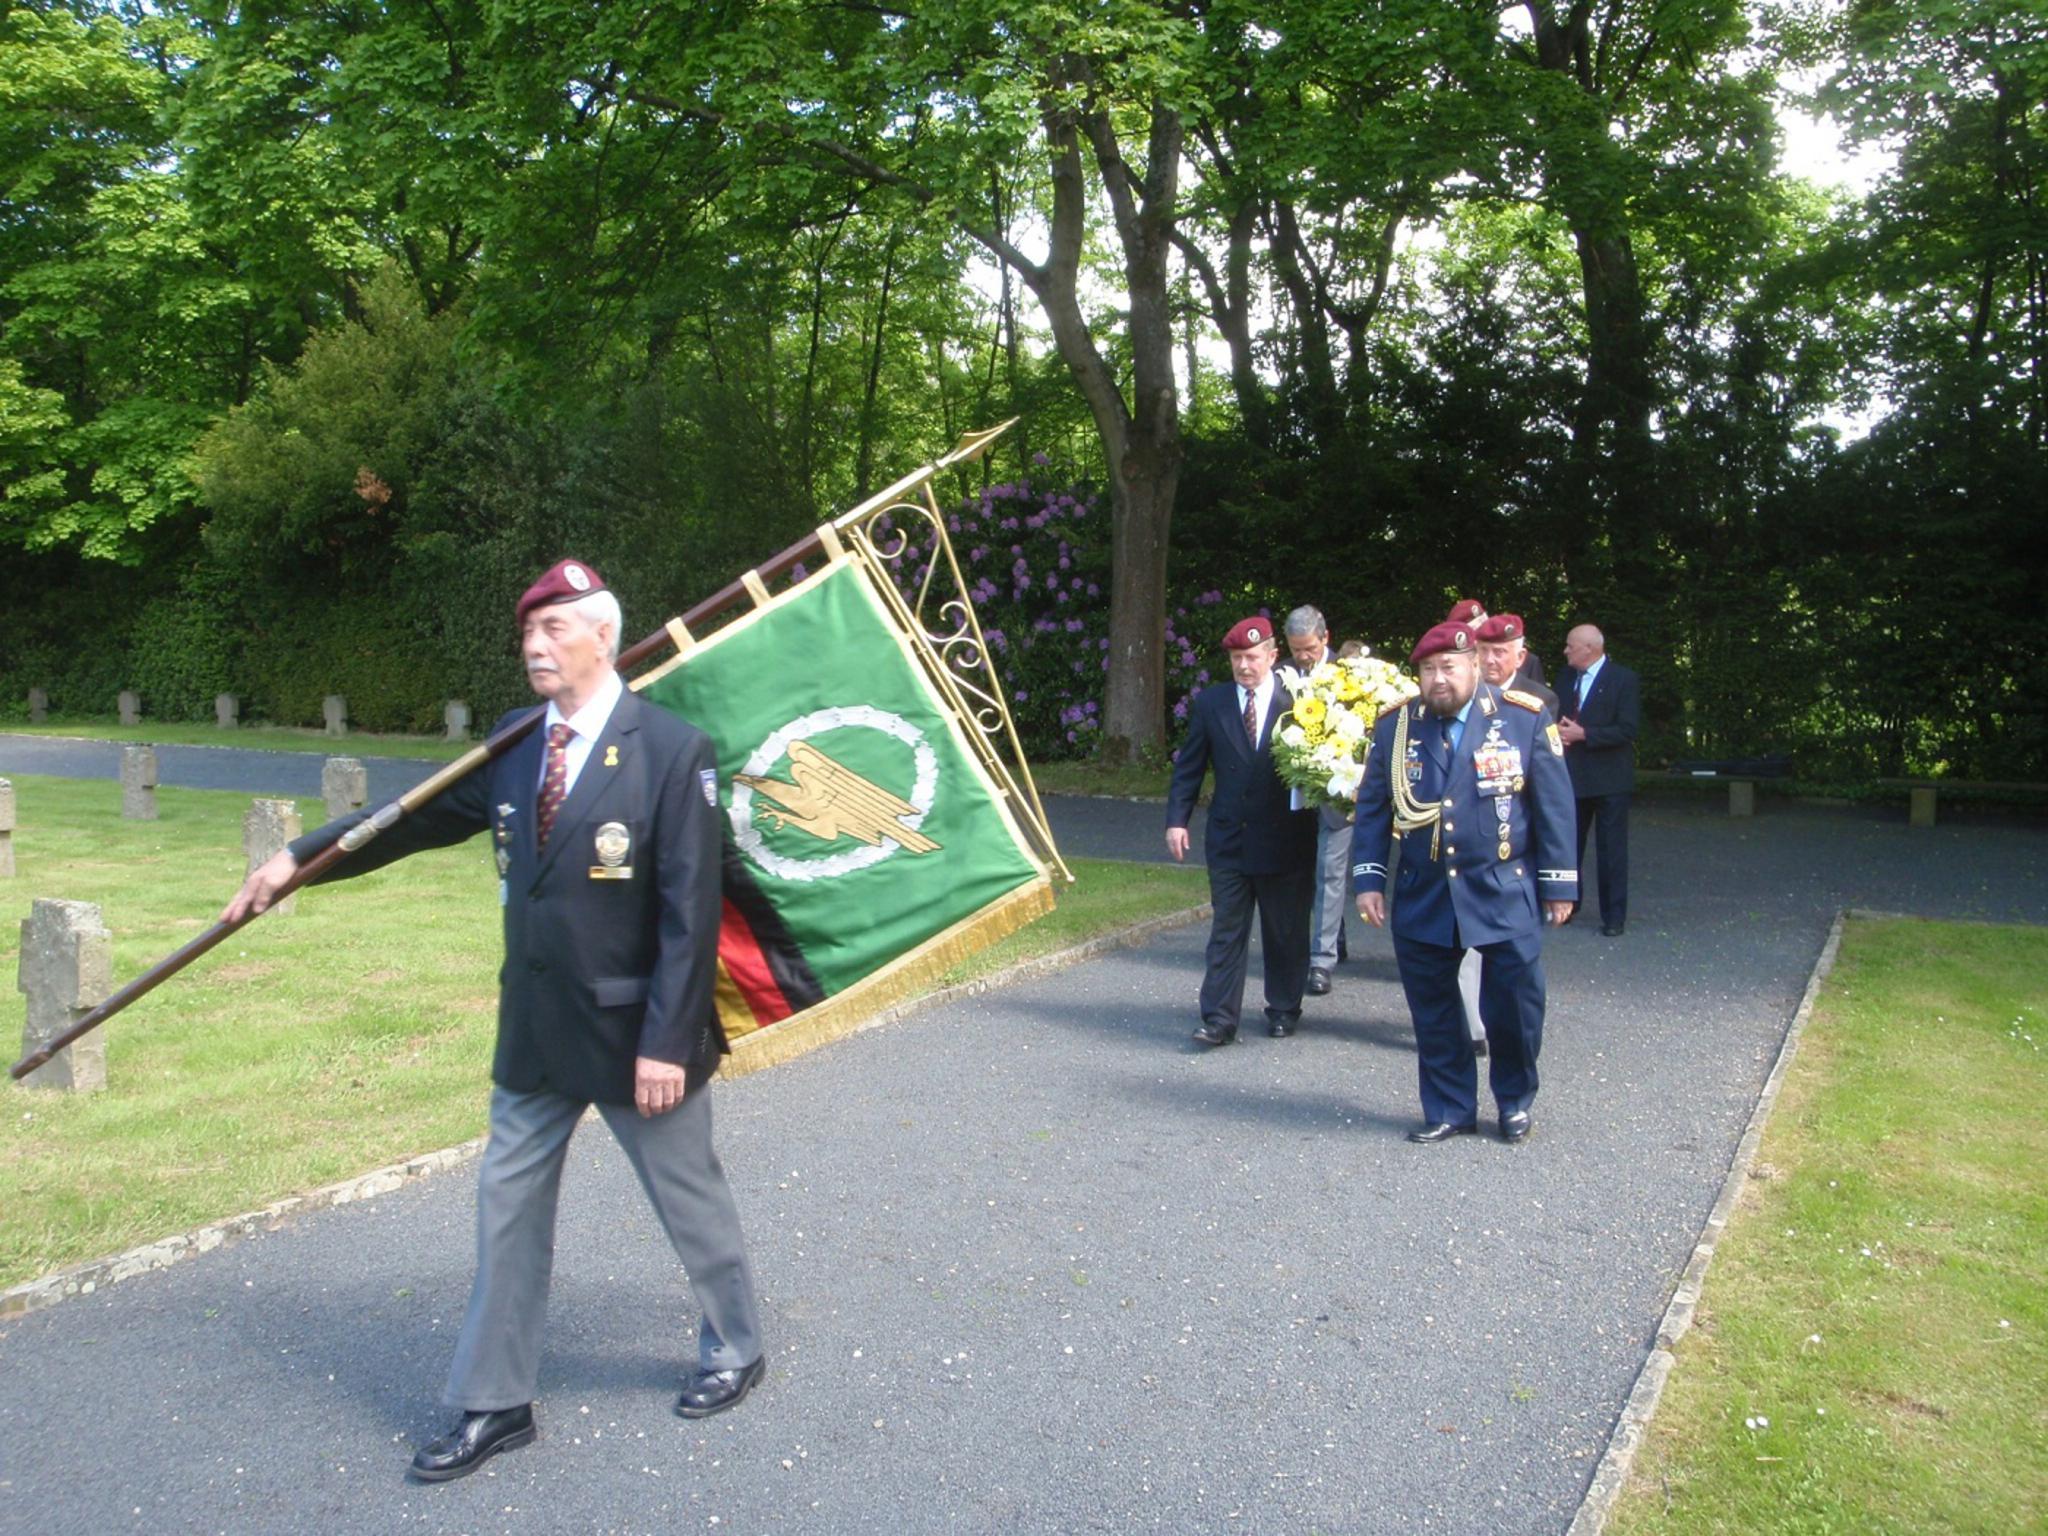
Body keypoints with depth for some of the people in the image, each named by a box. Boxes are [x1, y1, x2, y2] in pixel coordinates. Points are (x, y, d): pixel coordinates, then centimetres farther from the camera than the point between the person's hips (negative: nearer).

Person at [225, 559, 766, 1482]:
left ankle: (735, 1350, 37)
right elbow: (419, 817, 13)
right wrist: (300, 858, 11)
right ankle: (494, 1405, 30)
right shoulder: (514, 747, 2)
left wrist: (667, 1041, -19)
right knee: (507, 1207, 13)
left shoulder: (672, 750, -17)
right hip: (534, 1028, 6)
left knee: (690, 1198, 12)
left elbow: (690, 910, -18)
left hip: (633, 1030, -6)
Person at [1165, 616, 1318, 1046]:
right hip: (1228, 838, 2)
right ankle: (1219, 1019, 6)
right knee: (1226, 931, 3)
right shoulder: (1210, 703, 3)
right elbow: (1189, 766, 4)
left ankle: (1284, 1010, 27)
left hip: (1285, 840, -1)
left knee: (1286, 932, 11)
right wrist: (1177, 819, -3)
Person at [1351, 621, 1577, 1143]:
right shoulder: (1395, 726, 2)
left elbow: (1554, 805, -1)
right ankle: (1449, 1110, 25)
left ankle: (1515, 1101, 28)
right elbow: (1373, 806, 6)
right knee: (1433, 1011, 9)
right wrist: (1368, 879, 0)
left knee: (1515, 1004, 3)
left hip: (1505, 896, -2)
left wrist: (1558, 884, -1)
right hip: (1422, 898, 2)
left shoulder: (1525, 717, -3)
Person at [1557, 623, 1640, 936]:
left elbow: (1628, 730, -15)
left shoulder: (1623, 679, -9)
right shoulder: (1567, 677, 10)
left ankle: (1614, 916, 8)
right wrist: (1559, 730, -8)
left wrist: (1583, 734, -19)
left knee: (1611, 849, 0)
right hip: (1572, 775, 6)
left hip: (1608, 778, -6)